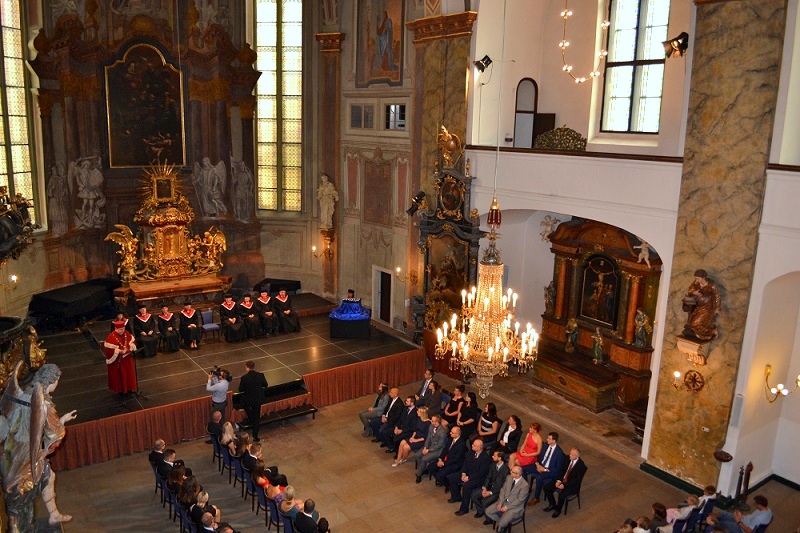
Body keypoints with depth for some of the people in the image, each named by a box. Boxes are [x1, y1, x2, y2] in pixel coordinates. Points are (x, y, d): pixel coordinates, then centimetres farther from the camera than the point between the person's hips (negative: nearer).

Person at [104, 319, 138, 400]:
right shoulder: (111, 338, -22)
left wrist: (131, 347, -17)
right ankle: (120, 390, 22)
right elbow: (109, 350, -23)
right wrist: (120, 351, -31)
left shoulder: (127, 334, -5)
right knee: (119, 376, 8)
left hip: (127, 359, 6)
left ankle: (128, 388, 32)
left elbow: (133, 342, 4)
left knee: (128, 373, 16)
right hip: (117, 361, -6)